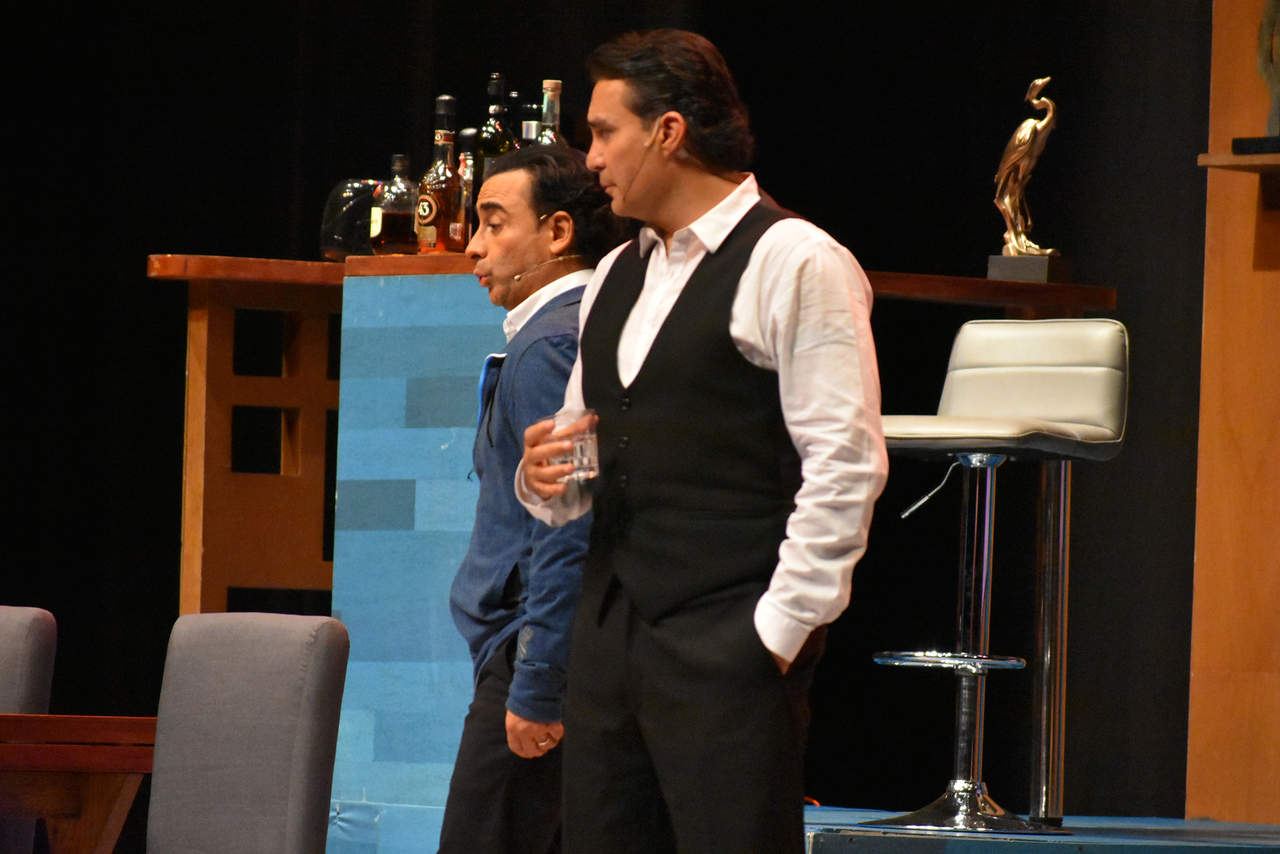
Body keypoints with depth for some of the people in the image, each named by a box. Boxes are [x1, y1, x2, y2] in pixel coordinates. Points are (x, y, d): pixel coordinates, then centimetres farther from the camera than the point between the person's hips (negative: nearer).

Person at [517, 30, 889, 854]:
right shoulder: (616, 276, 19)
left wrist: (782, 627, -14)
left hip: (729, 651, -8)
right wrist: (546, 479, 5)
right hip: (612, 629, 8)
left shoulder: (796, 263, -6)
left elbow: (845, 463, -12)